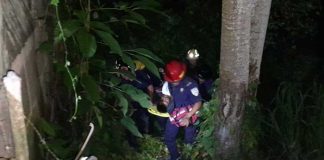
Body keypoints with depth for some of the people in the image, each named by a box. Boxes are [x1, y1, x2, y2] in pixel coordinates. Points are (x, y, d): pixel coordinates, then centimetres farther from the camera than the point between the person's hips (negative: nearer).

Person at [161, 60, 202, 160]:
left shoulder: (190, 84, -28)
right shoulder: (167, 84, -14)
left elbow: (198, 103, -21)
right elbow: (167, 96, 1)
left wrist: (187, 117, -26)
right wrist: (165, 100, -25)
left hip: (188, 116, -4)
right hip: (174, 115, 4)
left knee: (189, 140, 14)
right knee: (168, 138, 11)